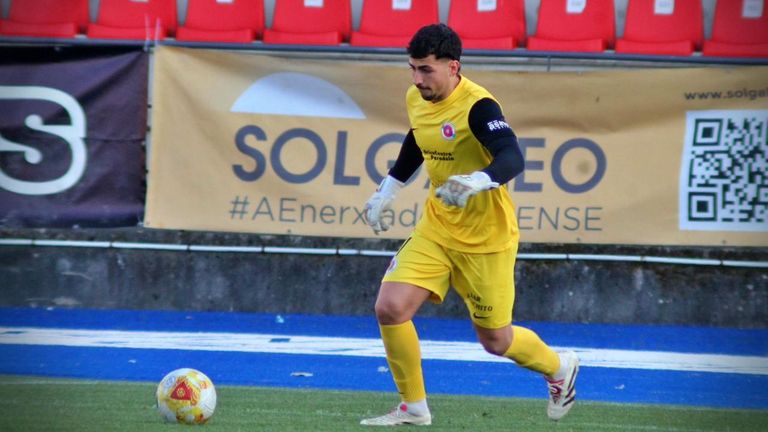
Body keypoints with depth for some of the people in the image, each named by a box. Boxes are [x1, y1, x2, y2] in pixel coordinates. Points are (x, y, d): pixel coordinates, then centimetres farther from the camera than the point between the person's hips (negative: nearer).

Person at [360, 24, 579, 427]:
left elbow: (512, 158, -37)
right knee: (390, 307, -12)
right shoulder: (416, 99, 0)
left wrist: (476, 182, -55)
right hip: (436, 229, 6)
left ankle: (559, 367, 39)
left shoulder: (477, 106, -24)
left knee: (495, 340, 6)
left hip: (486, 239, -6)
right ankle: (413, 408, 6)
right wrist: (387, 190, 26)